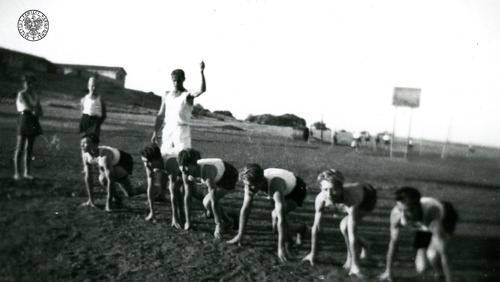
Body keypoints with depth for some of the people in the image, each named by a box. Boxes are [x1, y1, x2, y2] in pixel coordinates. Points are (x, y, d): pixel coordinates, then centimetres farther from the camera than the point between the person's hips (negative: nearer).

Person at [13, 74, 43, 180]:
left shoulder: (34, 94, 13)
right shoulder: (22, 94, -8)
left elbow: (38, 107, 12)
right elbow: (30, 107, -19)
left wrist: (37, 111, -7)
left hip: (33, 122, 7)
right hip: (25, 119, -7)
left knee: (29, 148, 9)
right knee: (20, 148, -3)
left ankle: (27, 172, 15)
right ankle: (17, 173, 2)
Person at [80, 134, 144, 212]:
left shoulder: (104, 156, -43)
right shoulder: (85, 153, -24)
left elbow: (111, 181, -42)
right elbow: (88, 176, -16)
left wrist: (108, 204, -40)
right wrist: (90, 200, -14)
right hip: (112, 164, 6)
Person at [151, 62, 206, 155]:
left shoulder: (188, 95, -2)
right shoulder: (167, 95, 14)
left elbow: (202, 90, -22)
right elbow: (160, 116, 16)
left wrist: (202, 72, -35)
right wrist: (155, 132, 10)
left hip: (182, 130, -5)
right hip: (167, 130, 5)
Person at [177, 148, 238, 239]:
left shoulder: (207, 171, -42)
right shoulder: (186, 172, -21)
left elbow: (214, 200, -41)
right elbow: (187, 196, -14)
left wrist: (218, 225, -39)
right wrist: (188, 221, -12)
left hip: (229, 176, -8)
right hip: (217, 177, 8)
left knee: (208, 202, -23)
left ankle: (227, 220, 1)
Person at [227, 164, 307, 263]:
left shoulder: (275, 186, -45)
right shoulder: (250, 183, -26)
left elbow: (281, 219, -45)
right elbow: (245, 209, -16)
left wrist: (281, 248, -44)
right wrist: (240, 235, -14)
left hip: (297, 189, -7)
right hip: (285, 190, 7)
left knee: (276, 216, -25)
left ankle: (286, 242, 0)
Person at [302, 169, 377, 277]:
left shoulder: (350, 199, -47)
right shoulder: (320, 198, -34)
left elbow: (352, 234, -45)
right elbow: (315, 227, -21)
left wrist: (355, 265, -43)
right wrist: (313, 253, -12)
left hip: (368, 195, -5)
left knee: (345, 227, -25)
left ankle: (351, 258, 0)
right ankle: (363, 244, 49)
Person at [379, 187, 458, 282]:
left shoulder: (432, 218, -46)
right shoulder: (396, 213, -35)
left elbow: (443, 255, -36)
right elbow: (393, 241, -16)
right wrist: (388, 271, -7)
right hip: (424, 228, 3)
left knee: (432, 255, -30)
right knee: (421, 268, -4)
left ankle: (438, 272, 3)